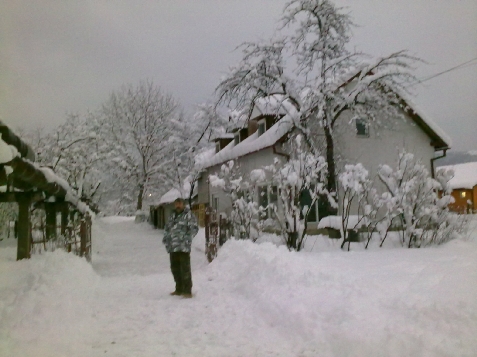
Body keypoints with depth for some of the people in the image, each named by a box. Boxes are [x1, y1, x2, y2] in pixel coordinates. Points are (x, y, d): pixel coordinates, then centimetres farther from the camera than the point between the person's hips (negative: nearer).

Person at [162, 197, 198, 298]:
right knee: (175, 268, 14)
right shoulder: (173, 216, 19)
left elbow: (194, 228, -10)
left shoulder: (188, 215, -3)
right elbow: (167, 228, 27)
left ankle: (187, 291, 3)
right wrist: (166, 238, 13)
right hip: (172, 247, 8)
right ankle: (179, 289, 27)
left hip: (183, 247, -7)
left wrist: (187, 239, -19)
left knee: (185, 269, -4)